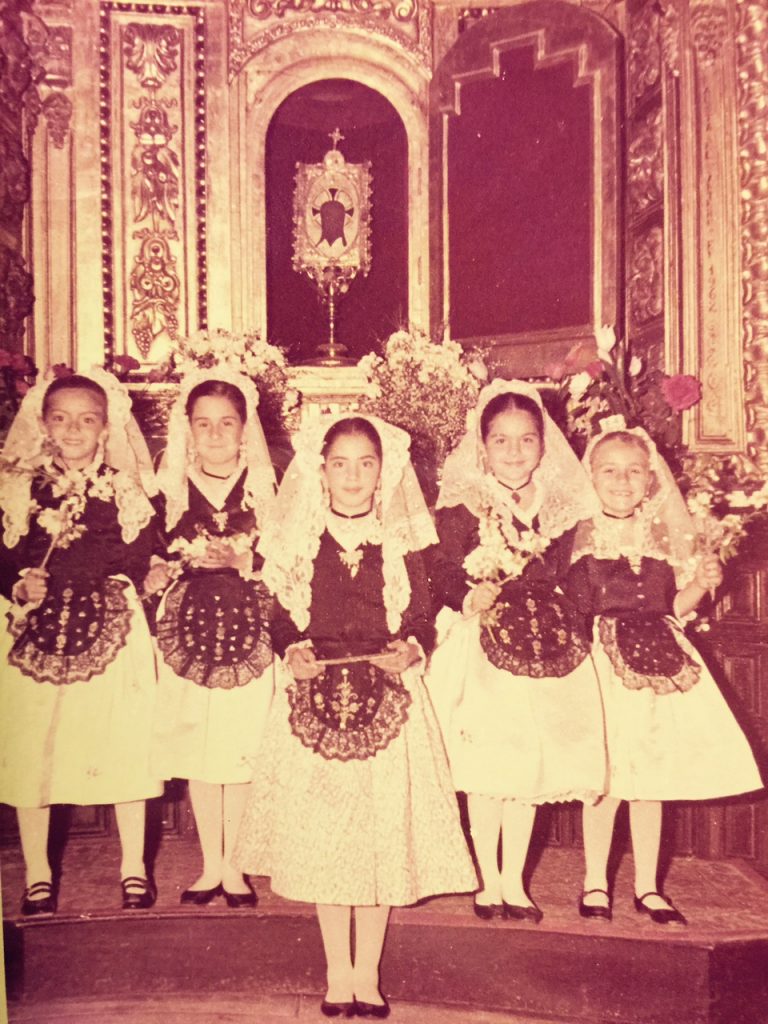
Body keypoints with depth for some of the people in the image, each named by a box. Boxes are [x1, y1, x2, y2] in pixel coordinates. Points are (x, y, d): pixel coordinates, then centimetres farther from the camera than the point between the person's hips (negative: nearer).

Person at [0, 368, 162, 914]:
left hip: (111, 629, -1)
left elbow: (135, 564, -8)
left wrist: (50, 575, -15)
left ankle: (134, 866, 23)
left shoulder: (125, 489, 1)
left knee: (123, 744, 4)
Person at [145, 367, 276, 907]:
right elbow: (155, 557, 11)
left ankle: (232, 863, 19)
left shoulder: (266, 487, 2)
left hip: (249, 626, -1)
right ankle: (212, 864, 22)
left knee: (243, 746, 2)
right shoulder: (170, 488, 6)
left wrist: (245, 562, -15)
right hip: (189, 625, 2)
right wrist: (157, 574, -9)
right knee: (196, 747, 6)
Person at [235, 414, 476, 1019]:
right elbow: (283, 620, 5)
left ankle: (367, 973, 22)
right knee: (322, 835, 6)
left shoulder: (403, 542, 3)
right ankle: (338, 972, 24)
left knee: (383, 835, 4)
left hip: (389, 697, 0)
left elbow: (422, 618, 4)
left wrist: (411, 649, -17)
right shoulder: (298, 542, 3)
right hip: (316, 696, 0)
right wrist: (293, 652, -15)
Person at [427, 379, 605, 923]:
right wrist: (470, 599, -33)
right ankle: (489, 882, 19)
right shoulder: (462, 506, -5)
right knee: (486, 766, 0)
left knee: (533, 762, 9)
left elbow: (557, 572, -2)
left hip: (545, 642, 4)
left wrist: (502, 579, -17)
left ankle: (514, 881, 25)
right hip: (482, 643, -3)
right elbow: (444, 575, -12)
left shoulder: (558, 506, 6)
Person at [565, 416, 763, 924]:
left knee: (653, 775, 10)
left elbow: (673, 606, 13)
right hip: (603, 661, -4)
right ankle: (595, 883, 18)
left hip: (657, 658, 4)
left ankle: (647, 887, 25)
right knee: (608, 779, -2)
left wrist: (703, 582, -2)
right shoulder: (579, 534, -4)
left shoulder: (664, 537, 9)